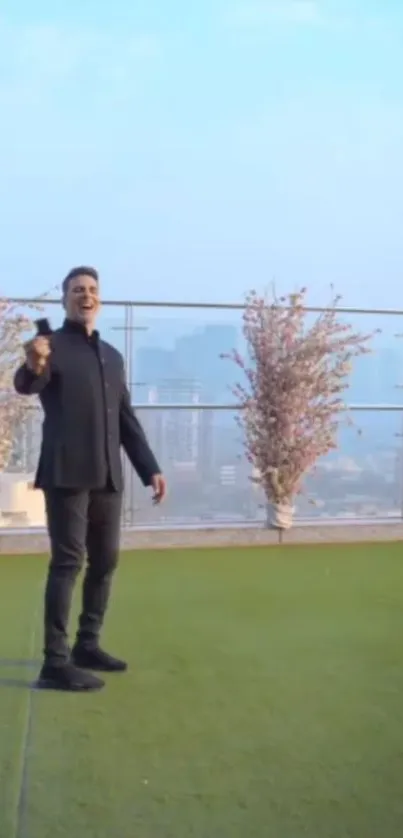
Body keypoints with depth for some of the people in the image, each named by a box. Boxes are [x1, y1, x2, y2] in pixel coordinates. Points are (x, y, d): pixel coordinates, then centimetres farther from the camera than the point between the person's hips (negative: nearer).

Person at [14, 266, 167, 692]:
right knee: (68, 561, -8)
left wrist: (150, 468, 13)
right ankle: (55, 662, -3)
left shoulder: (112, 356, 18)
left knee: (105, 561, 10)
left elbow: (127, 419, 20)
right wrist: (32, 368, -47)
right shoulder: (50, 345, -2)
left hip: (108, 476, 7)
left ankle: (87, 645, 23)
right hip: (67, 473, -7)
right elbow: (26, 385, -23)